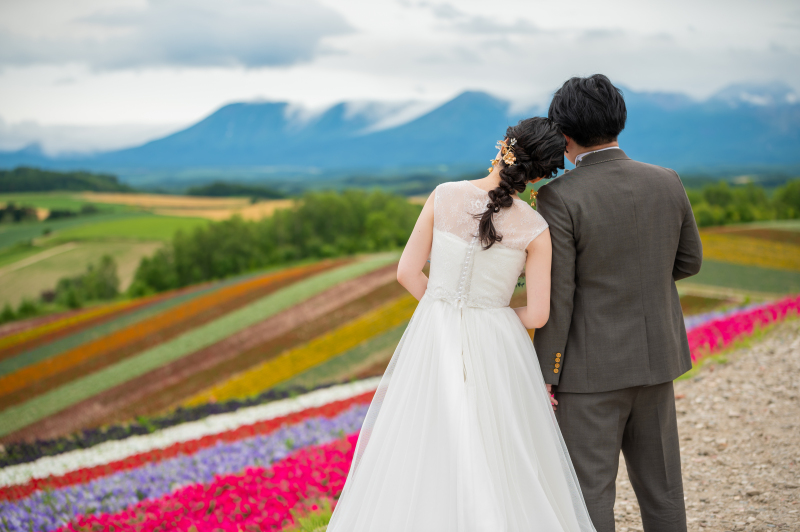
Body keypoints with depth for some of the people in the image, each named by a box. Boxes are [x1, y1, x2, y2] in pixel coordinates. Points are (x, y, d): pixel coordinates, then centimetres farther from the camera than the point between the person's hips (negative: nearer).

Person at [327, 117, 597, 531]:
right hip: (495, 346, -1)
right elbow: (538, 315, -8)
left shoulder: (444, 196, -7)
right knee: (501, 463, 12)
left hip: (433, 341, 1)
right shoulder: (535, 230, -10)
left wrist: (445, 314, 10)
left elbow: (407, 271, -4)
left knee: (421, 457, 13)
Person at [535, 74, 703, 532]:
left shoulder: (560, 197, -18)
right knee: (660, 481, 17)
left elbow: (557, 295, -17)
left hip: (591, 365, -5)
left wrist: (546, 375, -9)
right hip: (654, 356, 6)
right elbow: (689, 261, 10)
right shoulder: (667, 182, -2)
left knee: (590, 492, 3)